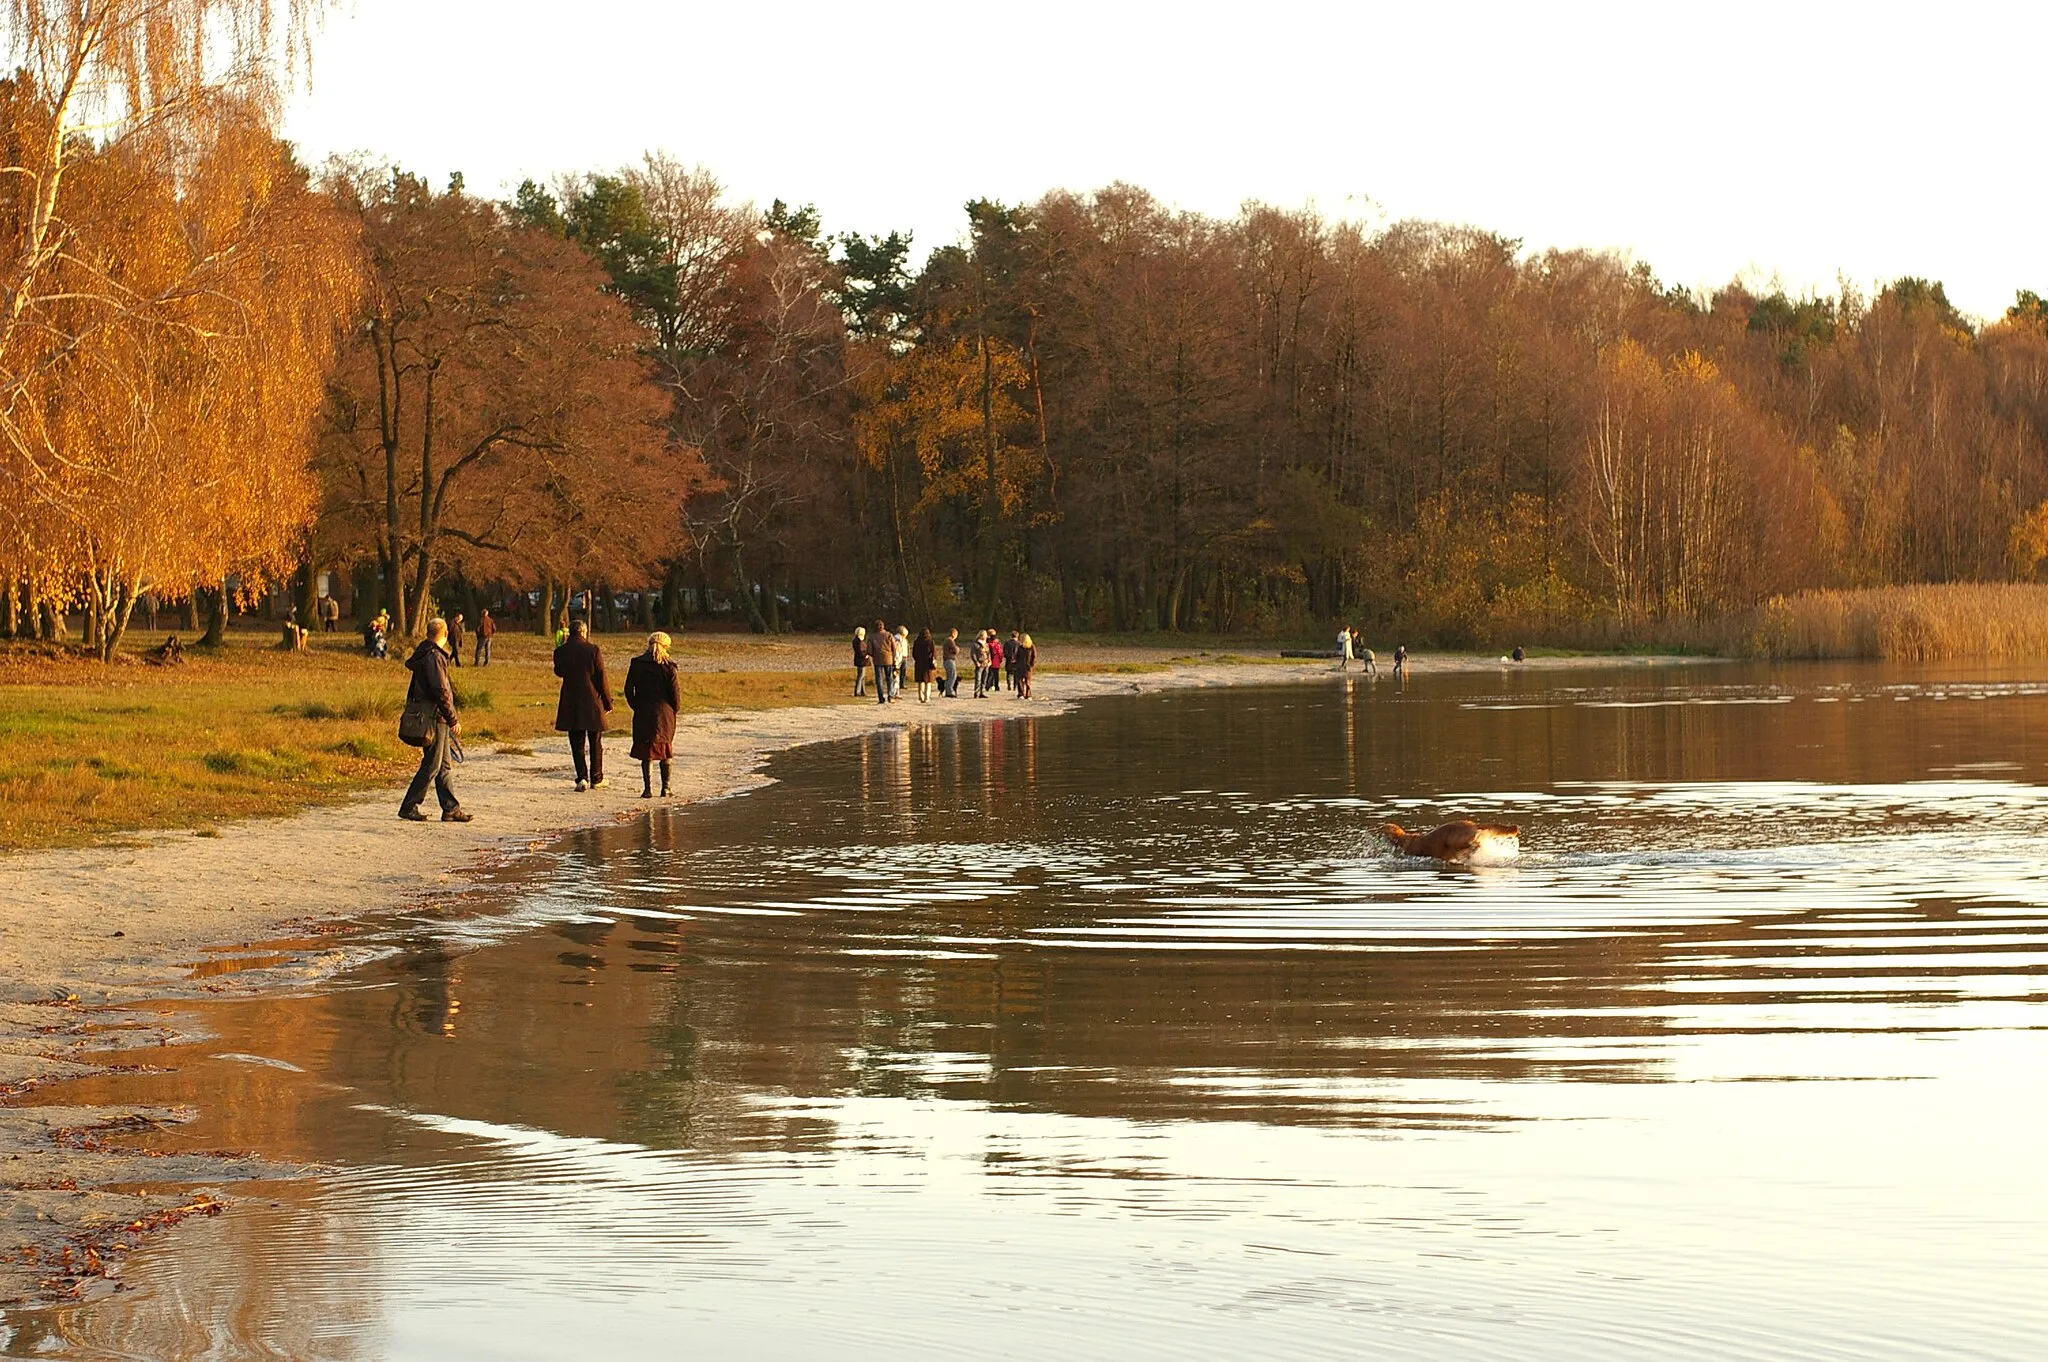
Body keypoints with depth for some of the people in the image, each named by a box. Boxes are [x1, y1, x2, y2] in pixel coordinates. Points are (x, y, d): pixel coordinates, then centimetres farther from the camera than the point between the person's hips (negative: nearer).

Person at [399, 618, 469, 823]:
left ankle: (451, 808, 14)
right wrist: (453, 719, -16)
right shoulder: (434, 657, -16)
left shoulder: (424, 655, 14)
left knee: (445, 765, 12)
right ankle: (409, 806, -1)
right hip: (435, 719, -10)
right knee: (431, 766, -5)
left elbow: (413, 690, 20)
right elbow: (440, 691, -21)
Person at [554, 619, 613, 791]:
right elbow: (601, 678, -7)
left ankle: (582, 778, -8)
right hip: (592, 702, -1)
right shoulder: (593, 650, -9)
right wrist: (607, 701, 2)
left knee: (577, 744, 5)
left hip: (571, 704, 1)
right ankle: (596, 779, 17)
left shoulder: (561, 651, -3)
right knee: (595, 743, 12)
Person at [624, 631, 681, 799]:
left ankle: (647, 788, -2)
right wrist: (675, 708, 12)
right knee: (666, 752, 12)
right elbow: (675, 693, -5)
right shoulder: (668, 667, -7)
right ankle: (665, 788, 11)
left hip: (643, 714, 1)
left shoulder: (636, 664, -1)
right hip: (664, 713, -1)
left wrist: (637, 707, 12)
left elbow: (629, 690, 1)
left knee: (646, 753, 5)